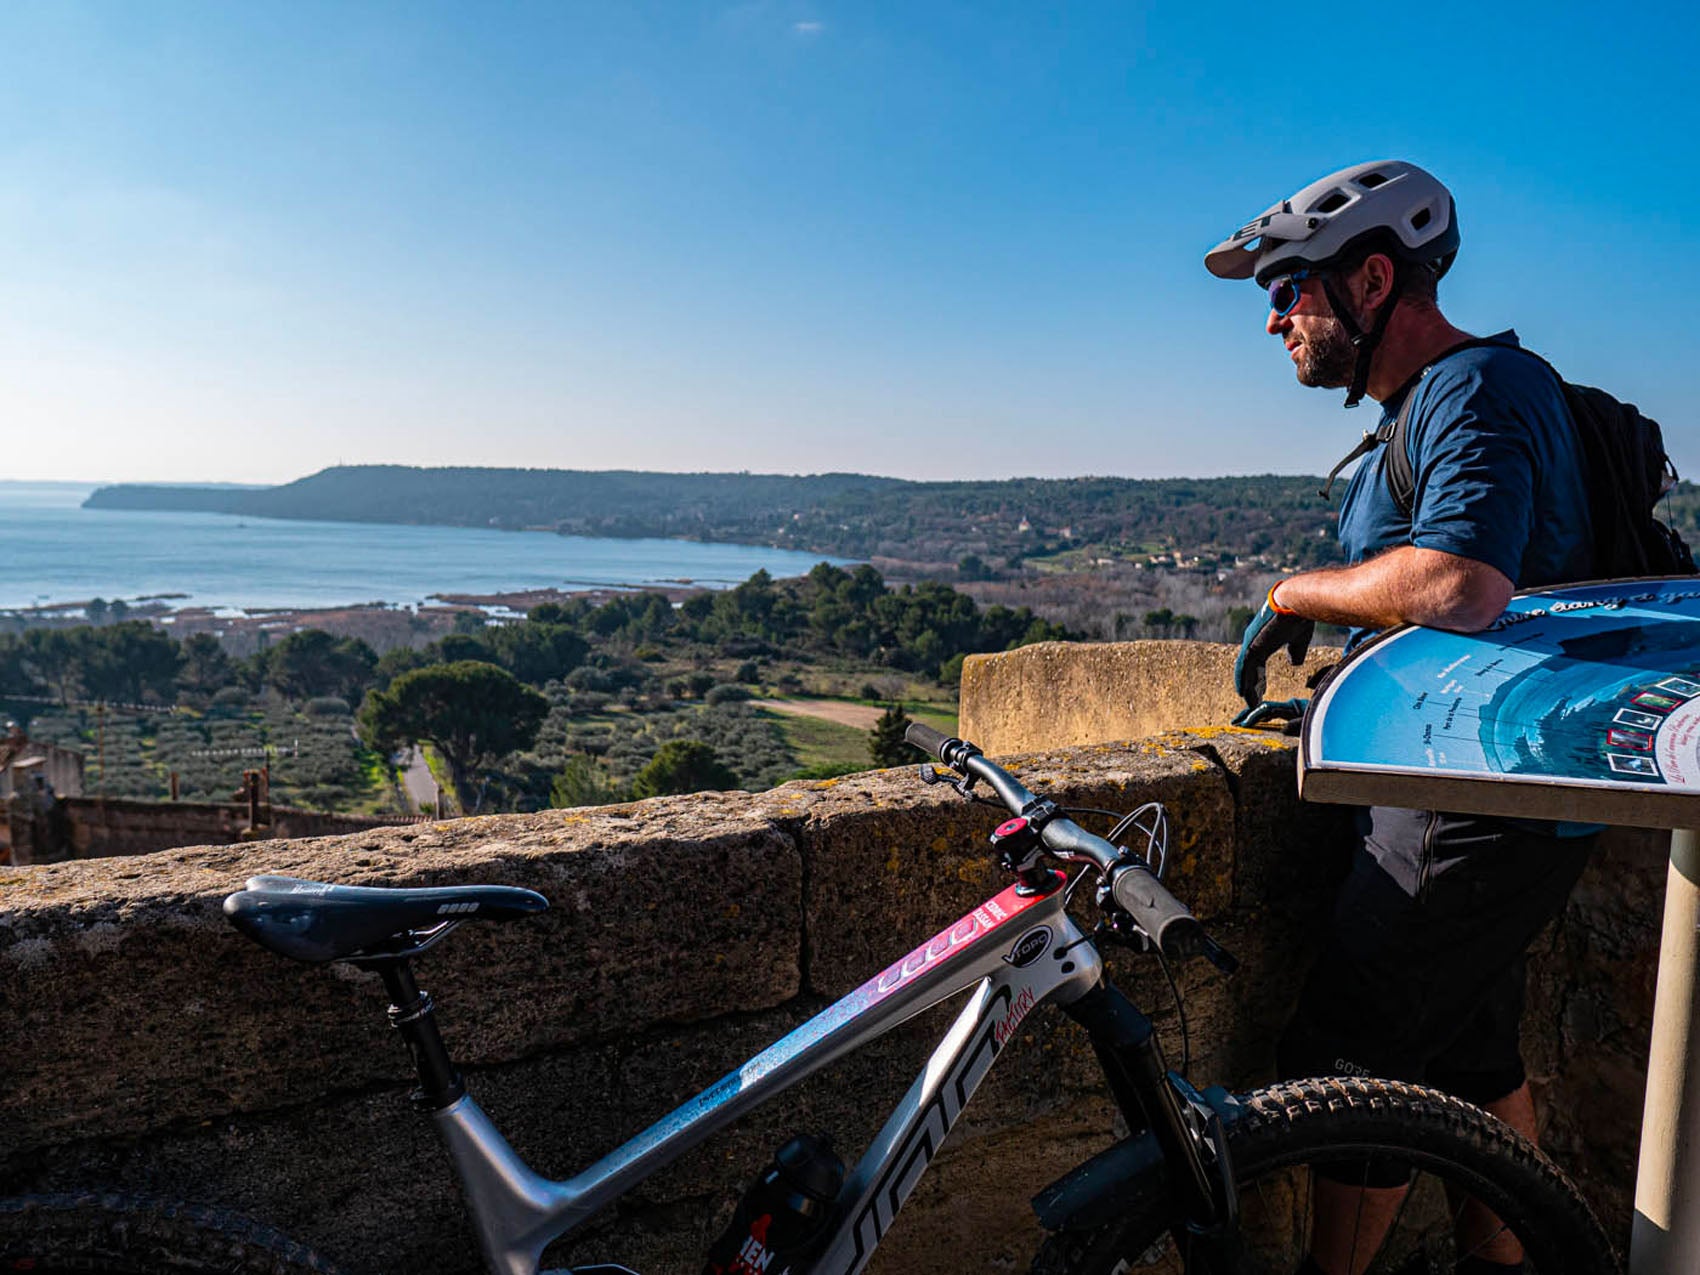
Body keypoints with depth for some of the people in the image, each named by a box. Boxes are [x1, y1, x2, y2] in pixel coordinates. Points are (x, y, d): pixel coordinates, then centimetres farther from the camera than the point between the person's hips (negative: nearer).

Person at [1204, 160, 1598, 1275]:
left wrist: (1298, 591, -20)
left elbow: (1461, 587, -36)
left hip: (1478, 812, -10)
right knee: (1472, 1054, 21)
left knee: (1348, 1069, -1)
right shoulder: (1422, 407, 16)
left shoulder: (1477, 387, -17)